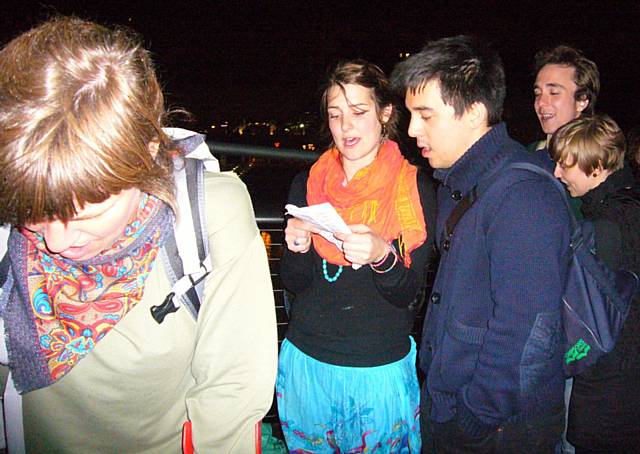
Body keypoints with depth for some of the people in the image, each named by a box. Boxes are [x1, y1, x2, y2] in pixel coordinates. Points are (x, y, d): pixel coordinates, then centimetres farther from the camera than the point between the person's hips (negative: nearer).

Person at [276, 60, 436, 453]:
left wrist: (383, 255, -31)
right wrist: (298, 249, -21)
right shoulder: (307, 184, -1)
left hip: (380, 367, -2)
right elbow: (295, 284, 1)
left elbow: (407, 294, -11)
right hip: (306, 360, 3)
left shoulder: (414, 188, -9)